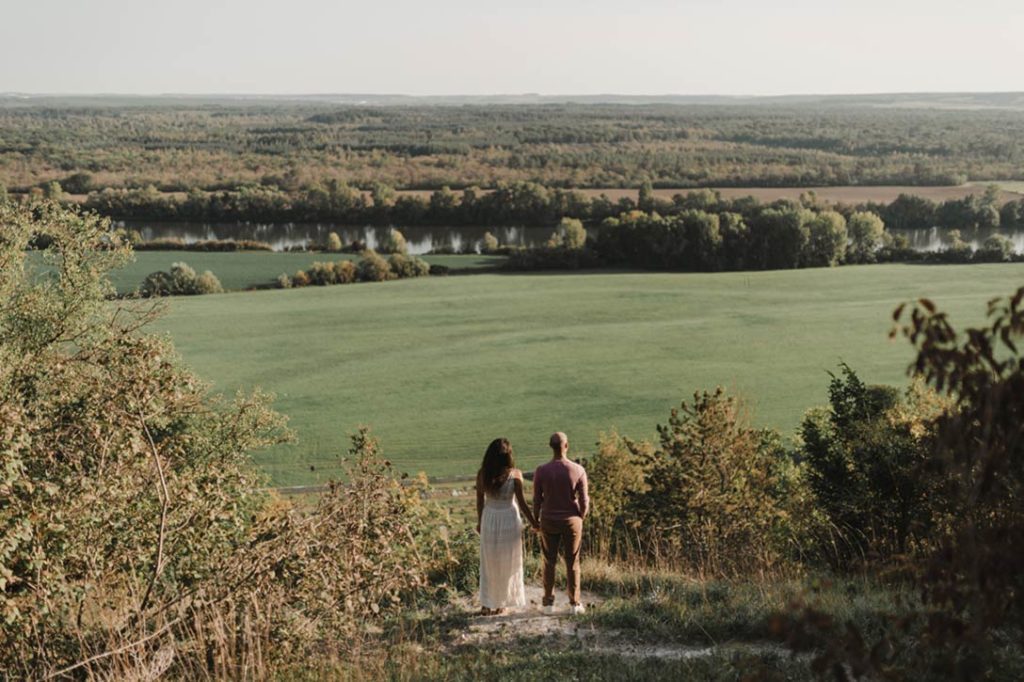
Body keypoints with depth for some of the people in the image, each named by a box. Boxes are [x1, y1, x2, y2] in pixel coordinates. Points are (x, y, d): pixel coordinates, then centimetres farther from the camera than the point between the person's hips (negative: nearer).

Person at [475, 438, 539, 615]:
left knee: (489, 562, 13)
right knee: (507, 563, 12)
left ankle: (487, 604, 13)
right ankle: (501, 603, 19)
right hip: (509, 519, -2)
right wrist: (533, 522, 3)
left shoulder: (482, 474, -7)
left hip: (489, 519, 2)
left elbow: (480, 501, 1)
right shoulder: (514, 475, -14)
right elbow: (521, 502, -9)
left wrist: (480, 522, 16)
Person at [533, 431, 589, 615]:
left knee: (549, 562, 11)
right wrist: (580, 518, 11)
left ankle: (548, 602, 15)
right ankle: (574, 603, 13)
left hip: (549, 521, 1)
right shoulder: (578, 470, -11)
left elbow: (537, 500, -4)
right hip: (572, 521, 0)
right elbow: (584, 500, -7)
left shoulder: (541, 471, -10)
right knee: (572, 563, 9)